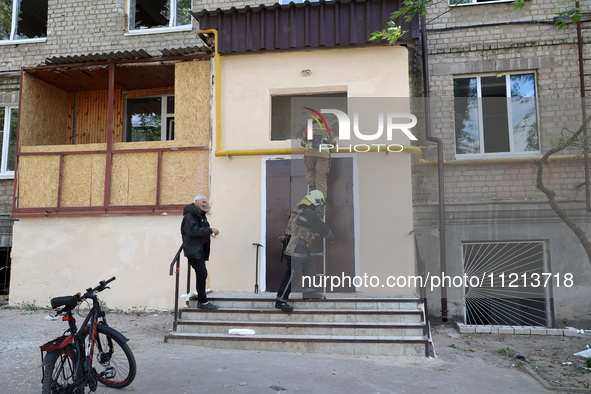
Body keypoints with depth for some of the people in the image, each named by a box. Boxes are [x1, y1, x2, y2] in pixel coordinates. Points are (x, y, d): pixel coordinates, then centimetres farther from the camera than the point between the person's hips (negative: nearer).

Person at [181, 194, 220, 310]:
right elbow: (193, 231, -23)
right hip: (193, 249, -9)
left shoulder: (201, 215, 18)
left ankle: (201, 300, 19)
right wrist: (210, 230, -20)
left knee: (201, 274, 11)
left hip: (200, 248, 9)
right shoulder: (190, 215, -11)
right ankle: (203, 302, -6)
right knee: (202, 273, -11)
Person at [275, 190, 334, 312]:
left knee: (309, 266, 22)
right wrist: (332, 238, 13)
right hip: (296, 248, -11)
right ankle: (280, 300, -7)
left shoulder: (298, 209, 11)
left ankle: (308, 292, 32)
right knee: (293, 274, -10)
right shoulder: (310, 214, -17)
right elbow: (323, 229, -5)